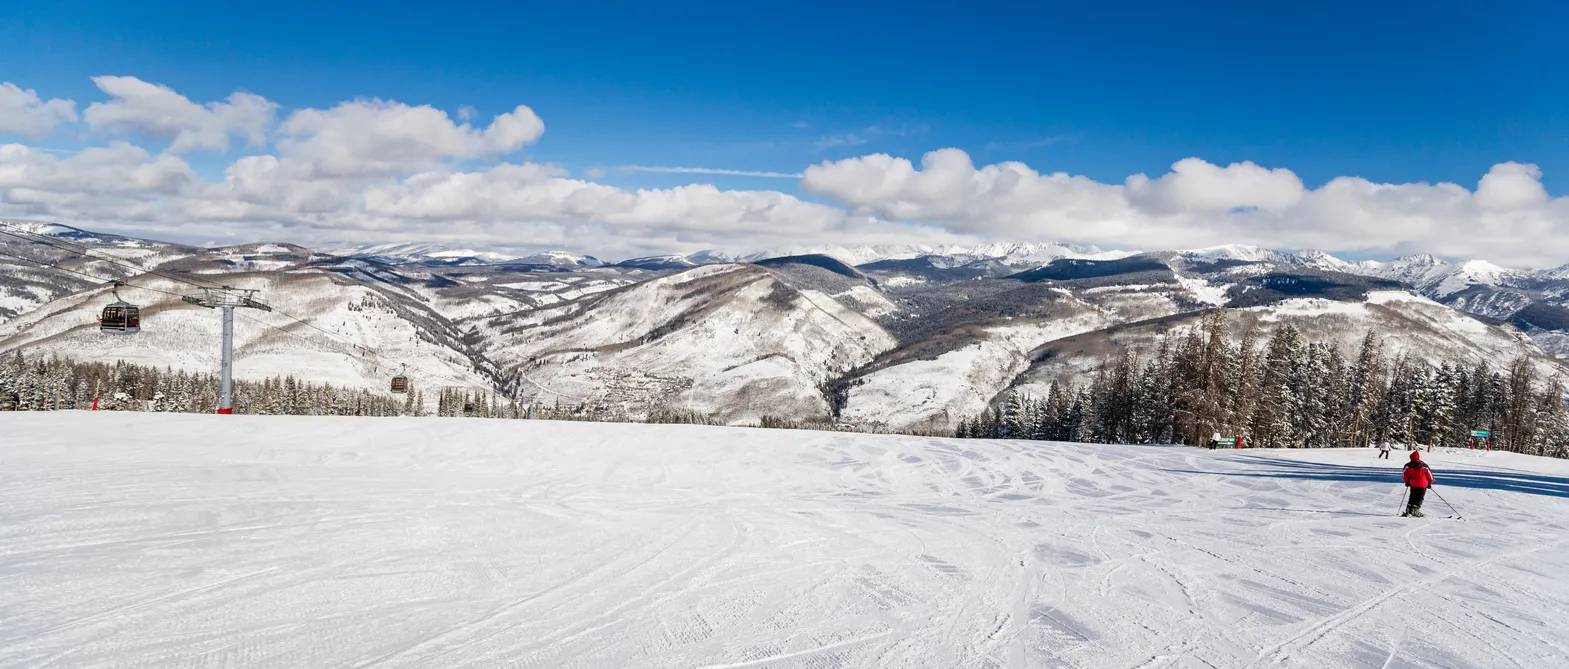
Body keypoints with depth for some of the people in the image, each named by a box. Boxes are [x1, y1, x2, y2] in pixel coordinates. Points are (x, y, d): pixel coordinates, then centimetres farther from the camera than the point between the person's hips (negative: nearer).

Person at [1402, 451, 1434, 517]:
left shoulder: (1408, 466, -4)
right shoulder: (1424, 466, -6)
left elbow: (1406, 475, 1)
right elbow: (1429, 474, -1)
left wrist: (1407, 482, 16)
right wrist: (1430, 482, 11)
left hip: (1413, 484, 2)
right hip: (1423, 484, -2)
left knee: (1413, 497, 15)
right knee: (1420, 497, 5)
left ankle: (1408, 510, 7)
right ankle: (1415, 510, -6)